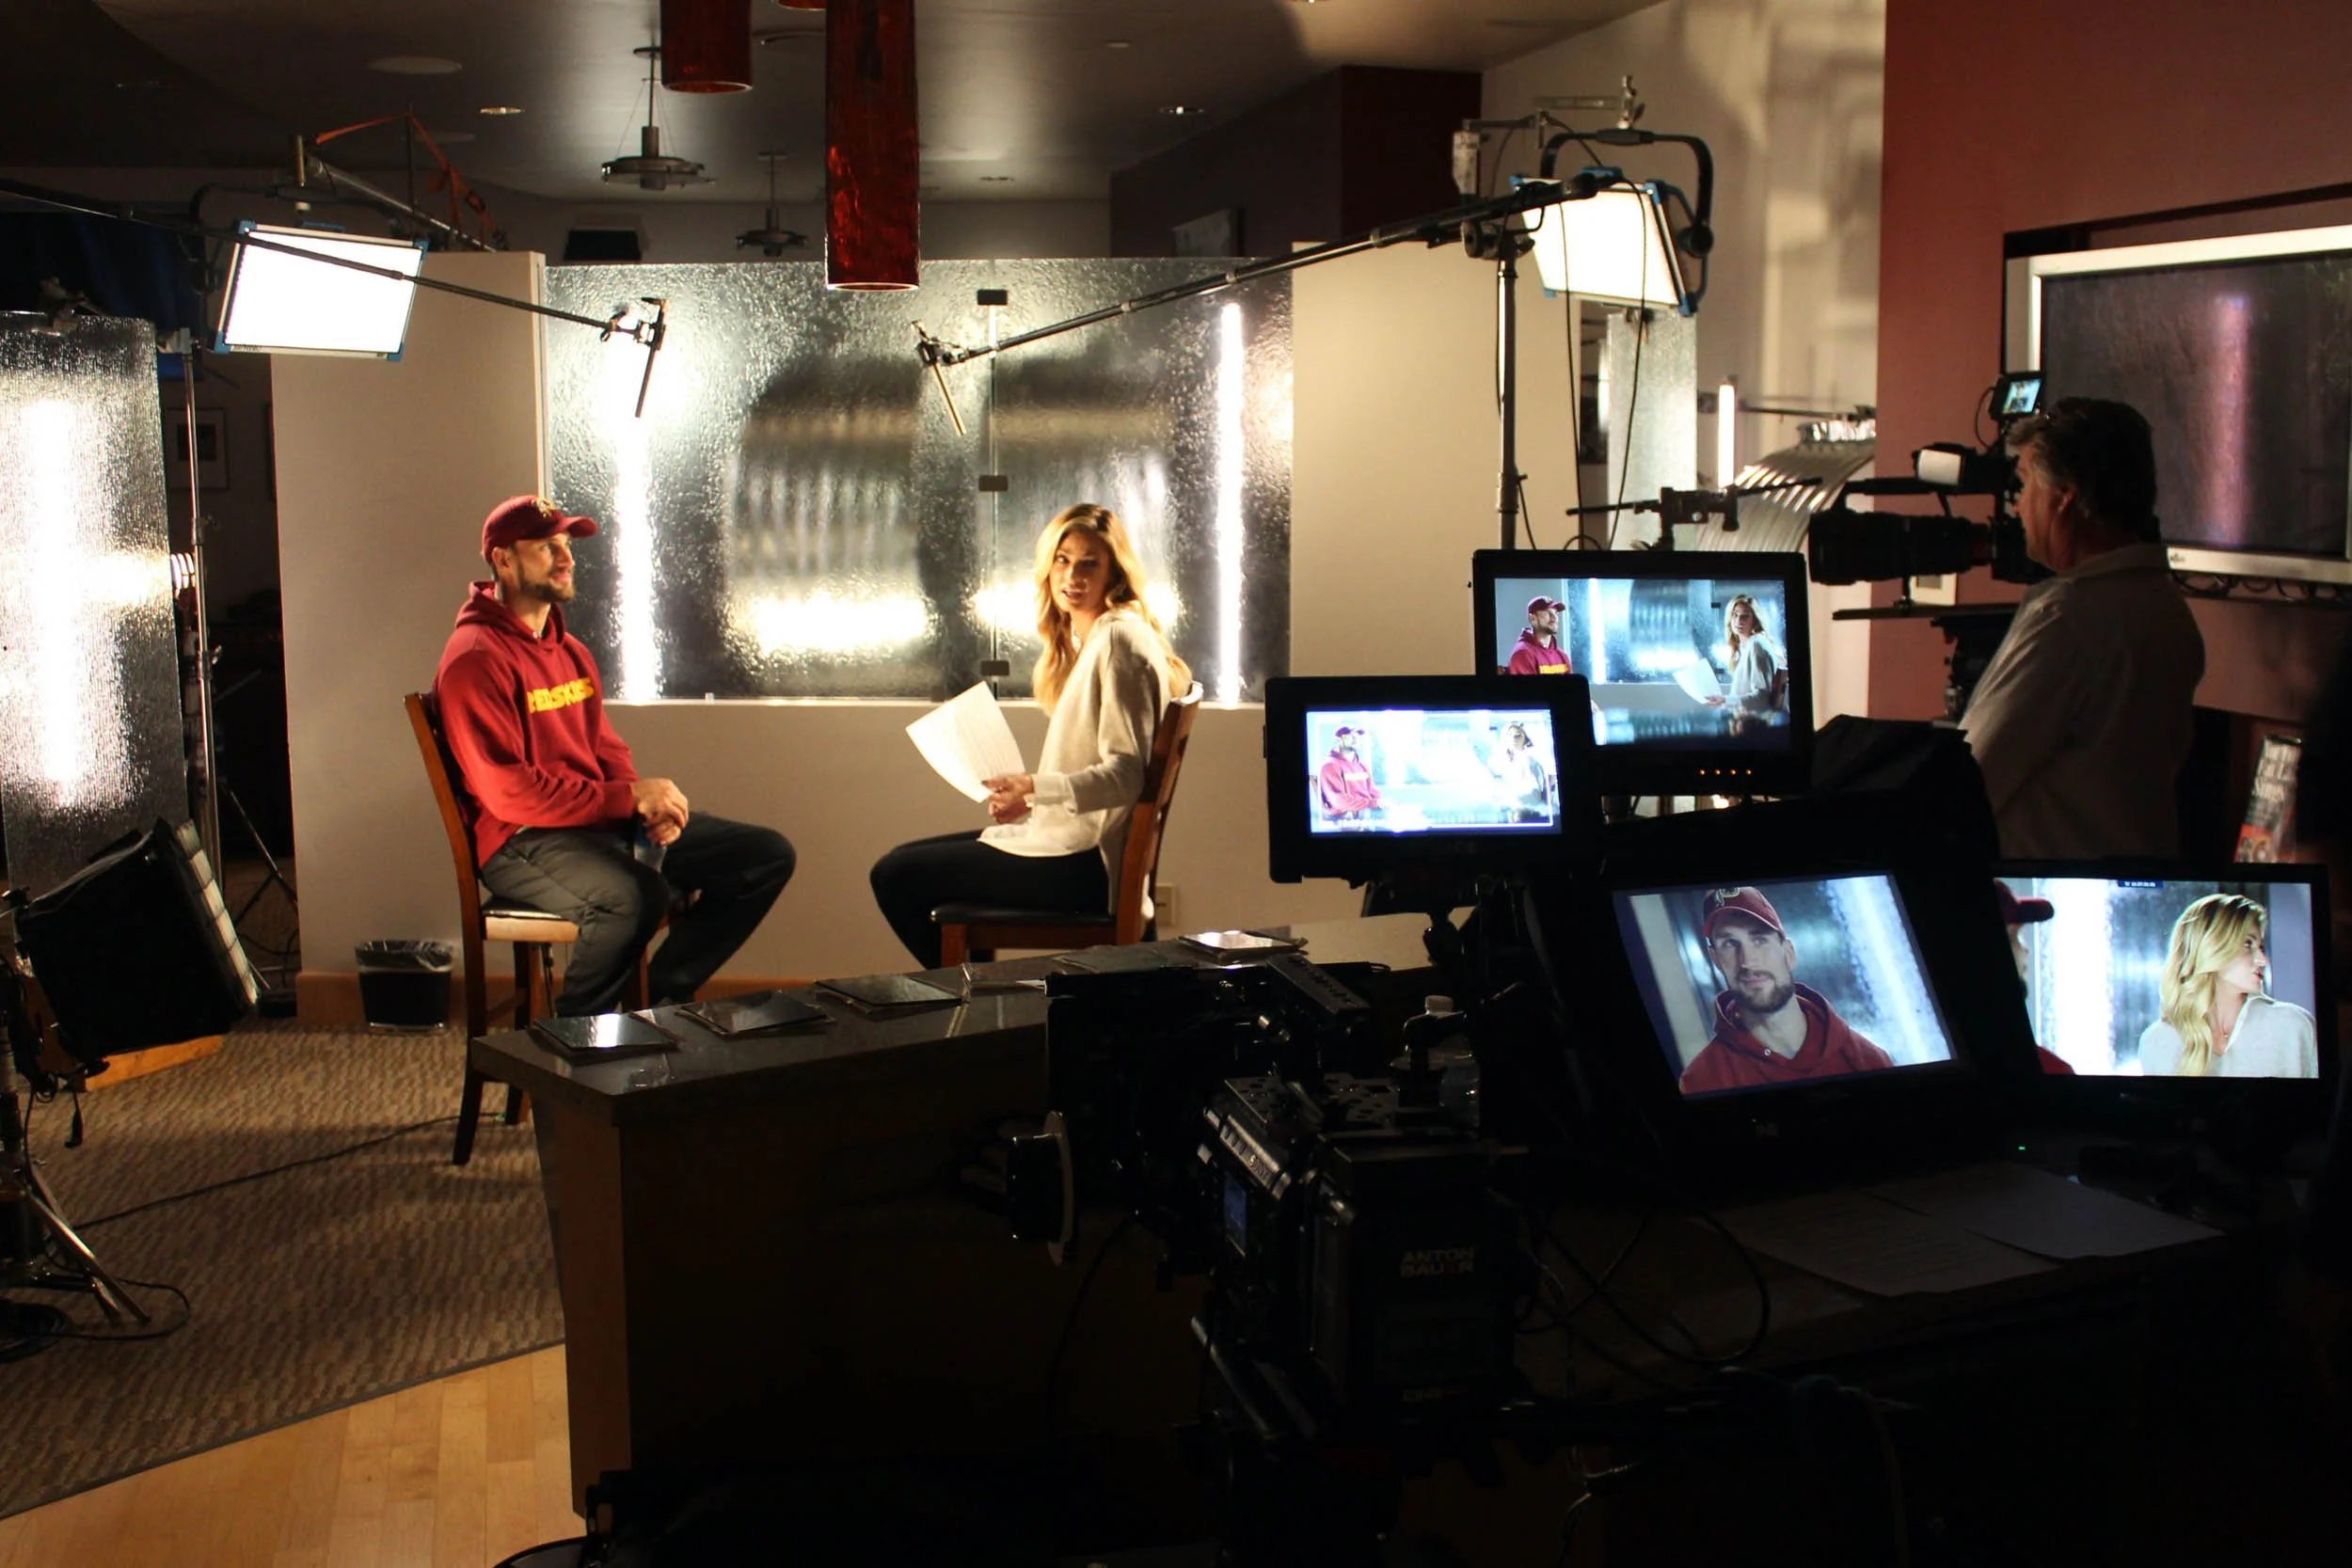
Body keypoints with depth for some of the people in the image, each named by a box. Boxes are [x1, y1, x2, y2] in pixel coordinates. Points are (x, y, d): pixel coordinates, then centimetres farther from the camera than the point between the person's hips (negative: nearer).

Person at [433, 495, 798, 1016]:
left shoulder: (570, 650, 19)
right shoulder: (476, 659, -11)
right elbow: (506, 791, -18)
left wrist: (650, 805, -2)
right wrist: (628, 798, -18)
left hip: (605, 823, 9)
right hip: (524, 841, -9)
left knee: (767, 856, -1)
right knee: (637, 894, -39)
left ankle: (663, 998, 2)